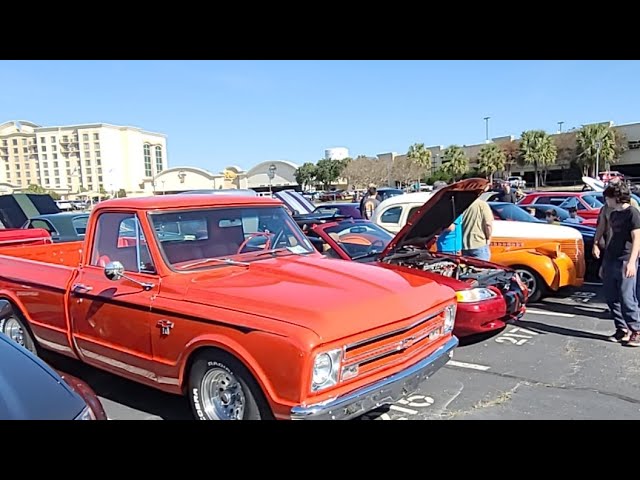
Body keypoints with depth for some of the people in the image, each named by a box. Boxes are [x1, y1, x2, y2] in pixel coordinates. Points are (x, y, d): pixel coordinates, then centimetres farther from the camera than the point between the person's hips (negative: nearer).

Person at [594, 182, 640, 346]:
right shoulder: (613, 214, 16)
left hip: (625, 263, -8)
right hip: (610, 261, 8)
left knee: (627, 298, -8)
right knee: (611, 297, 8)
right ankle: (622, 330, 16)